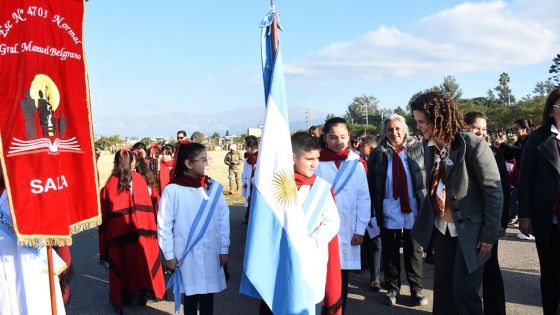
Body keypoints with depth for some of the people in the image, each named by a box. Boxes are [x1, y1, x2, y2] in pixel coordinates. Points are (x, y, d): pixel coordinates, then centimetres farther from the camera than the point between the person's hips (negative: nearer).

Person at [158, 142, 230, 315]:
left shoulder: (214, 187, -3)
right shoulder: (172, 190, -11)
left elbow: (224, 220, 2)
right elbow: (164, 225, -5)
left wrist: (224, 249, 3)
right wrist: (169, 255, -3)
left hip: (211, 253, 2)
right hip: (186, 255, -2)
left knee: (208, 294, 14)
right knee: (190, 294, 12)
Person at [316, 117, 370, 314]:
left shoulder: (356, 164, 3)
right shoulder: (316, 161, -2)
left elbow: (364, 198, 3)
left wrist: (360, 229, 0)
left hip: (348, 231, 2)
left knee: (342, 278, 11)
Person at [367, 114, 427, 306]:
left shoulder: (418, 149, -3)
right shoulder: (378, 153, -1)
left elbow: (429, 176, -1)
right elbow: (371, 183, 0)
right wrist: (374, 209, -3)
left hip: (414, 210, 0)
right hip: (389, 211, 0)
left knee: (414, 252, 14)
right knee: (390, 253, 12)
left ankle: (416, 289, 30)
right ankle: (392, 289, 29)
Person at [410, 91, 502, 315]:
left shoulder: (473, 145, -19)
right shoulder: (429, 145, 0)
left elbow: (494, 190, -15)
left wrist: (490, 233, -14)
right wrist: (427, 219, 8)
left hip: (470, 229, -6)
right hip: (442, 228, 6)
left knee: (464, 290, 0)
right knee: (442, 286, 13)